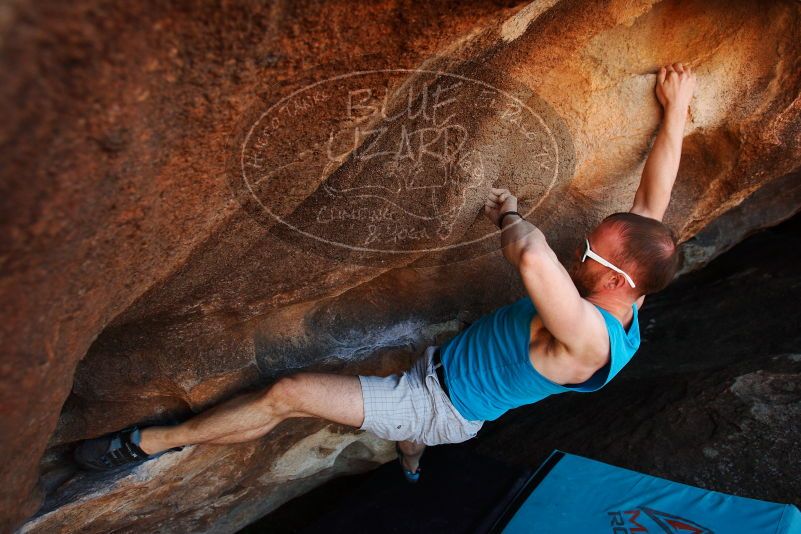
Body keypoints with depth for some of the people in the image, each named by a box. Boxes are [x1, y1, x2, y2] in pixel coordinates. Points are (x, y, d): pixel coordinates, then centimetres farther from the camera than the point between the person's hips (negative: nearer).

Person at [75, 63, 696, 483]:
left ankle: (148, 442, 9)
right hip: (439, 366, 8)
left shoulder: (589, 337, -36)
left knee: (287, 394, -11)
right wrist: (677, 110, 10)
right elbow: (655, 194, 0)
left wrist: (510, 214, -34)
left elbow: (534, 259, -58)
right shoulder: (627, 297, -9)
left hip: (438, 405, -8)